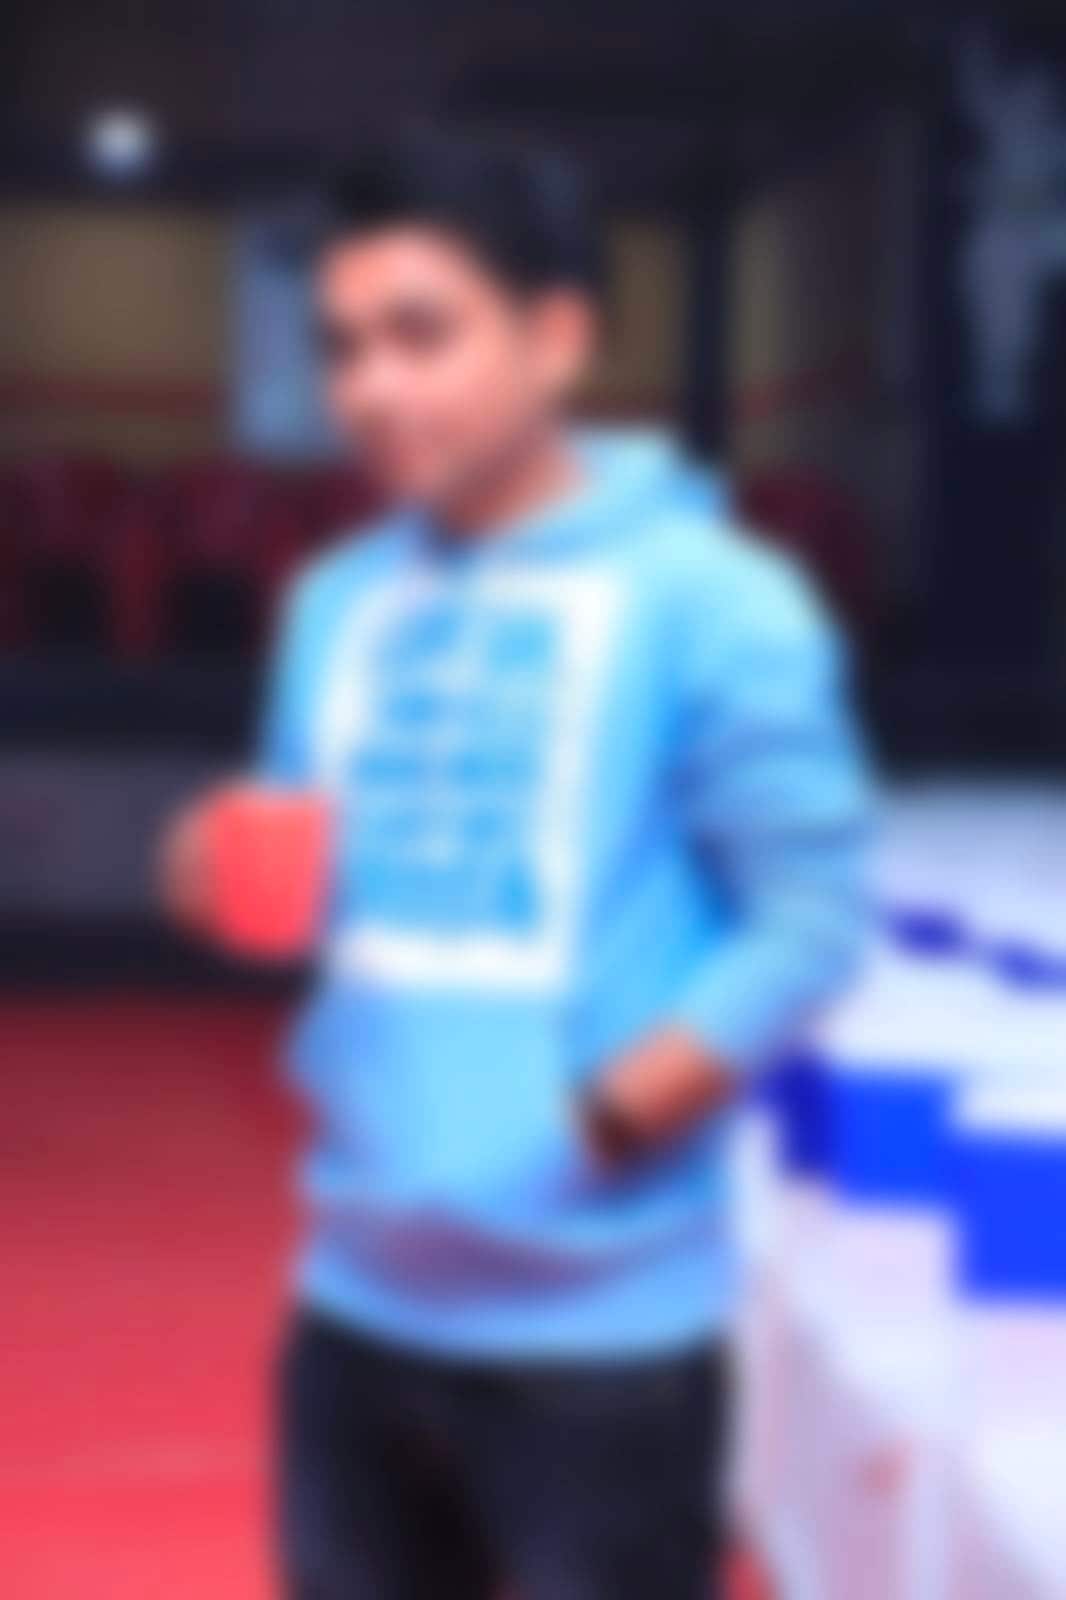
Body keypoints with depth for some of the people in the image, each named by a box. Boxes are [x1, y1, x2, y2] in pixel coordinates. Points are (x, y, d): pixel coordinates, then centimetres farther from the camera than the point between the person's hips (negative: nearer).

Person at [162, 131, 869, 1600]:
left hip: (605, 1322, -6)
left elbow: (813, 908, -12)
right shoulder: (339, 602, 9)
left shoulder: (709, 598, -11)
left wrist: (642, 1094, -23)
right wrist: (235, 880, -5)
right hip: (362, 1298, 7)